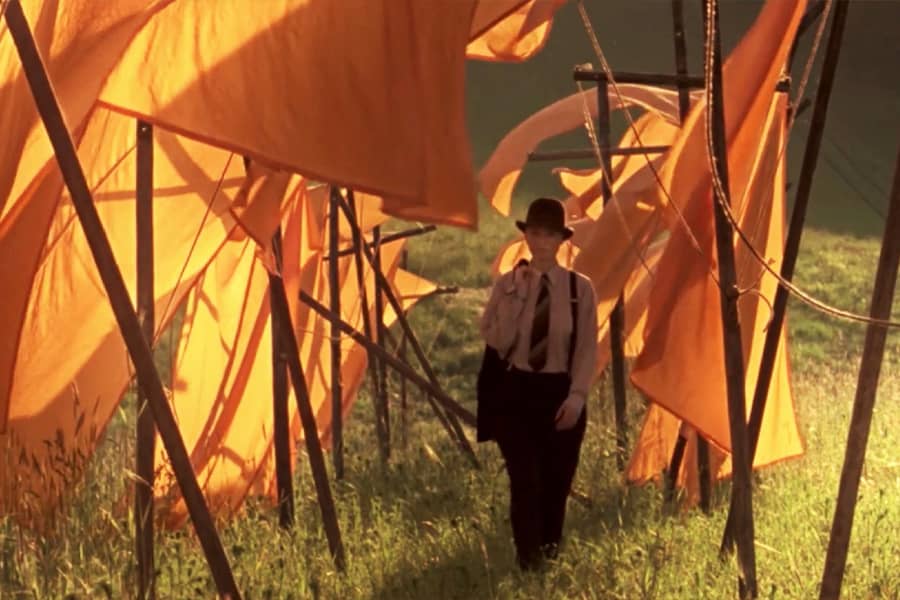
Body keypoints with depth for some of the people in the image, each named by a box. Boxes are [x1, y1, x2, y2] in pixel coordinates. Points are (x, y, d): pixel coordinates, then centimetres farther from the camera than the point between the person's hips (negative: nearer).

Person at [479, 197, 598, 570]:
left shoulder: (580, 288, 1)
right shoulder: (508, 284, 1)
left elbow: (587, 348, 0)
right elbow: (494, 342, -7)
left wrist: (576, 396, -10)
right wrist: (513, 299, -15)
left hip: (561, 393, 1)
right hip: (516, 392, 0)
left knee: (556, 484, 4)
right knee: (525, 481, -8)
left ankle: (551, 561, 16)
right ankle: (528, 563, -5)